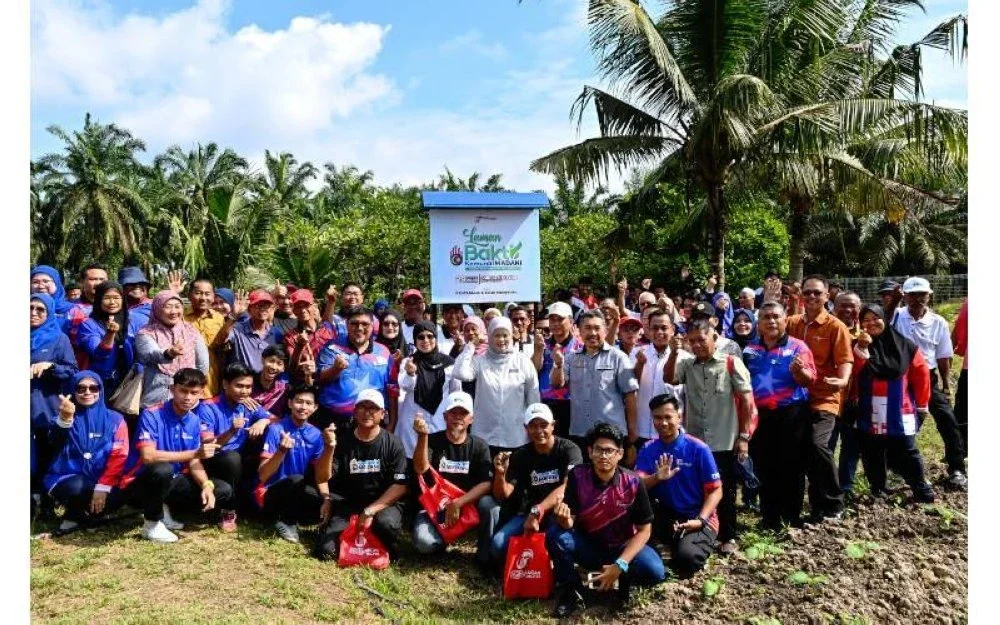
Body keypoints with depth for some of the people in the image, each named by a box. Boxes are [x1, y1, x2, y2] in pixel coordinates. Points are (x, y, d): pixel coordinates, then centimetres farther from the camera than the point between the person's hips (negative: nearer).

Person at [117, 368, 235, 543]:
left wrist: (206, 485, -19)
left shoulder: (194, 421, 0)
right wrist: (195, 453, -36)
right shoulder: (151, 415, -19)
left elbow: (194, 463, 1)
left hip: (170, 482, 6)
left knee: (223, 490, -7)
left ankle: (164, 510, 9)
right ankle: (152, 524, -13)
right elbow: (148, 456, -32)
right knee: (163, 469, -38)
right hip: (139, 484, -6)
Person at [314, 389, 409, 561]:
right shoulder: (343, 441, 1)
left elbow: (400, 486, -9)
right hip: (348, 504, 2)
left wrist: (370, 510, -15)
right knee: (326, 551, -17)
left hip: (384, 503, -2)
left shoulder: (392, 443, -4)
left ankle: (389, 548, 0)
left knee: (386, 524, -35)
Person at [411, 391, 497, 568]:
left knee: (491, 506, -31)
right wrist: (422, 436, -35)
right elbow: (421, 469, -22)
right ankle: (442, 541, 11)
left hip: (469, 503, 1)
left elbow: (486, 483, -11)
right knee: (423, 542, -28)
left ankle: (485, 558, -8)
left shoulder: (479, 446, -2)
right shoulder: (432, 440, -4)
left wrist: (458, 503, -23)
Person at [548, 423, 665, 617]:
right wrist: (564, 519, -43)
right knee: (556, 538, -30)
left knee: (654, 572, -29)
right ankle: (570, 590, -5)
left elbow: (644, 530, -12)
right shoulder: (577, 476, -16)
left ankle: (623, 580, 6)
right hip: (587, 546, 0)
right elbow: (569, 523, -16)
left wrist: (619, 565, -24)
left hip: (622, 547, 0)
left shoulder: (633, 482, -18)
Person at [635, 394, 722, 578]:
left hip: (696, 519, -3)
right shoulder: (648, 450, -1)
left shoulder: (698, 449, -11)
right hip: (666, 516, 3)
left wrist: (700, 520, -22)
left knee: (685, 558, -30)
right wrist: (656, 478, -31)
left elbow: (715, 491, -9)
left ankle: (699, 544, 6)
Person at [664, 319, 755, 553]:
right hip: (694, 441, 3)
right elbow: (668, 378, -9)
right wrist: (674, 352, -19)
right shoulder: (687, 365, 7)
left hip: (724, 442, -3)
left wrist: (744, 436, -7)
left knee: (725, 491, 8)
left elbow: (746, 400, -4)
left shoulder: (731, 363, -4)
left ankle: (727, 537, 24)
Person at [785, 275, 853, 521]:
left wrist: (843, 380, -28)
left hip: (824, 398, -5)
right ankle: (818, 505, 29)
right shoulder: (792, 323, 10)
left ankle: (833, 505, -2)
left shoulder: (835, 326, -4)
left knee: (818, 445, -21)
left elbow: (845, 359, -9)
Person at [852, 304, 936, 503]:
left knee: (906, 451, 5)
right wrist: (861, 348, -23)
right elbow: (852, 373, -13)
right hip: (869, 413, 2)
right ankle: (877, 488, 23)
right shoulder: (858, 346, 2)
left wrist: (921, 404, 7)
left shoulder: (904, 345, -1)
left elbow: (921, 373, 4)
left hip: (899, 412, -2)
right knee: (871, 452, 9)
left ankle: (921, 488, 21)